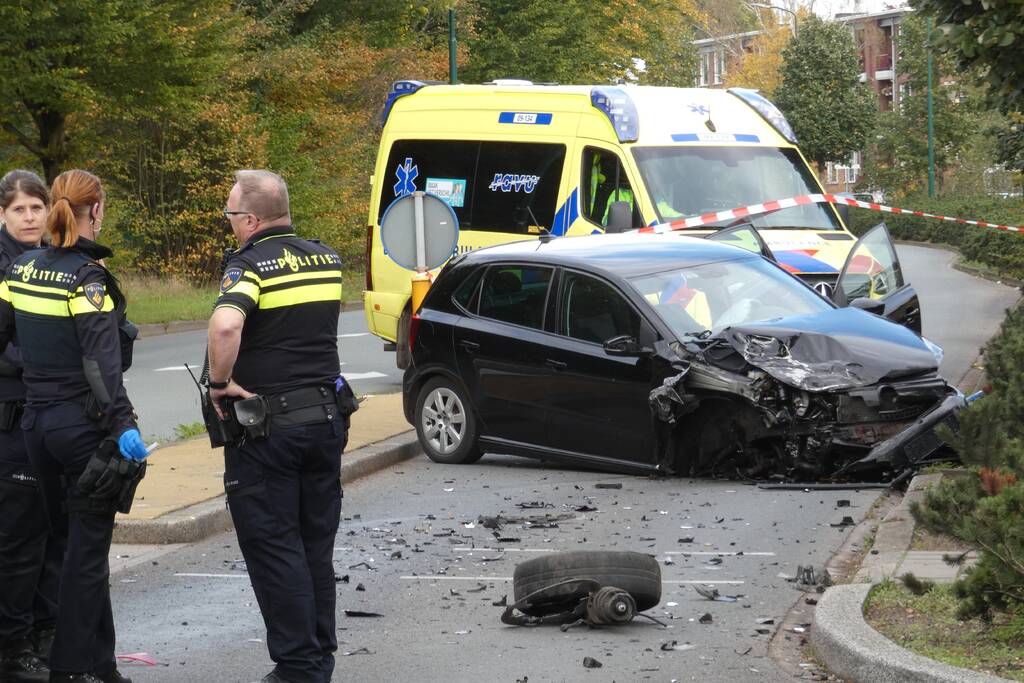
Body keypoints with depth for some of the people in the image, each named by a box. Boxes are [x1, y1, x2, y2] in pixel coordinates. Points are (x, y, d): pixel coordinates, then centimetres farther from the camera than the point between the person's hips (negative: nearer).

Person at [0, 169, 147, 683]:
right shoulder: (88, 276, -15)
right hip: (84, 424, -7)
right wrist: (122, 424, -29)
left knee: (74, 539, 15)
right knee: (87, 547, 2)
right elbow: (102, 361, -24)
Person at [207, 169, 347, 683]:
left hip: (266, 427, -7)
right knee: (317, 545, 15)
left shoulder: (250, 264, -15)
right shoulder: (326, 259, 8)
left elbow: (225, 325, -33)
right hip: (326, 415, 7)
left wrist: (220, 381, -19)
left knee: (273, 549, 2)